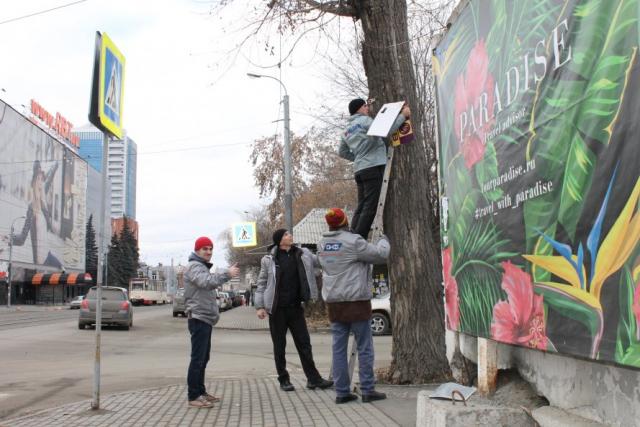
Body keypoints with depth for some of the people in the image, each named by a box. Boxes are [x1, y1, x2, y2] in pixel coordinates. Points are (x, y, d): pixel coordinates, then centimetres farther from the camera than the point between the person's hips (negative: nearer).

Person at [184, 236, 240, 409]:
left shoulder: (203, 267, 22)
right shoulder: (193, 266, -10)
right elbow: (207, 282, -29)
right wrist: (227, 273, -33)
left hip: (205, 318, 10)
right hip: (198, 318, -10)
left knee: (203, 358, 14)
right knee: (197, 358, -10)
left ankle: (200, 392, 21)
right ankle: (193, 396, -9)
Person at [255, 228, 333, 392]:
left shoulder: (303, 255, 6)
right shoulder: (269, 260, -3)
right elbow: (261, 284, -1)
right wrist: (259, 306, -6)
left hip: (296, 308, 3)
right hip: (277, 309, -3)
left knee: (304, 343, 4)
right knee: (279, 346, 6)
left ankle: (313, 378, 8)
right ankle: (284, 380, 16)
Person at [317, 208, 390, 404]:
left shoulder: (322, 244, 6)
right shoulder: (353, 241, -14)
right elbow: (380, 255, -8)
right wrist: (383, 241, 13)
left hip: (334, 303, 6)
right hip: (356, 300, -6)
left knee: (339, 348, 9)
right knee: (364, 348, 4)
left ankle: (342, 391, 12)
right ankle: (368, 390, 7)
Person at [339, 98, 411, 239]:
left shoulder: (347, 130, 22)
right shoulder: (364, 120, -1)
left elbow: (342, 152, 30)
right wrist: (403, 115, -7)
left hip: (359, 170, 8)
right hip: (373, 167, -8)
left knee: (361, 206, 8)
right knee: (370, 207, -10)